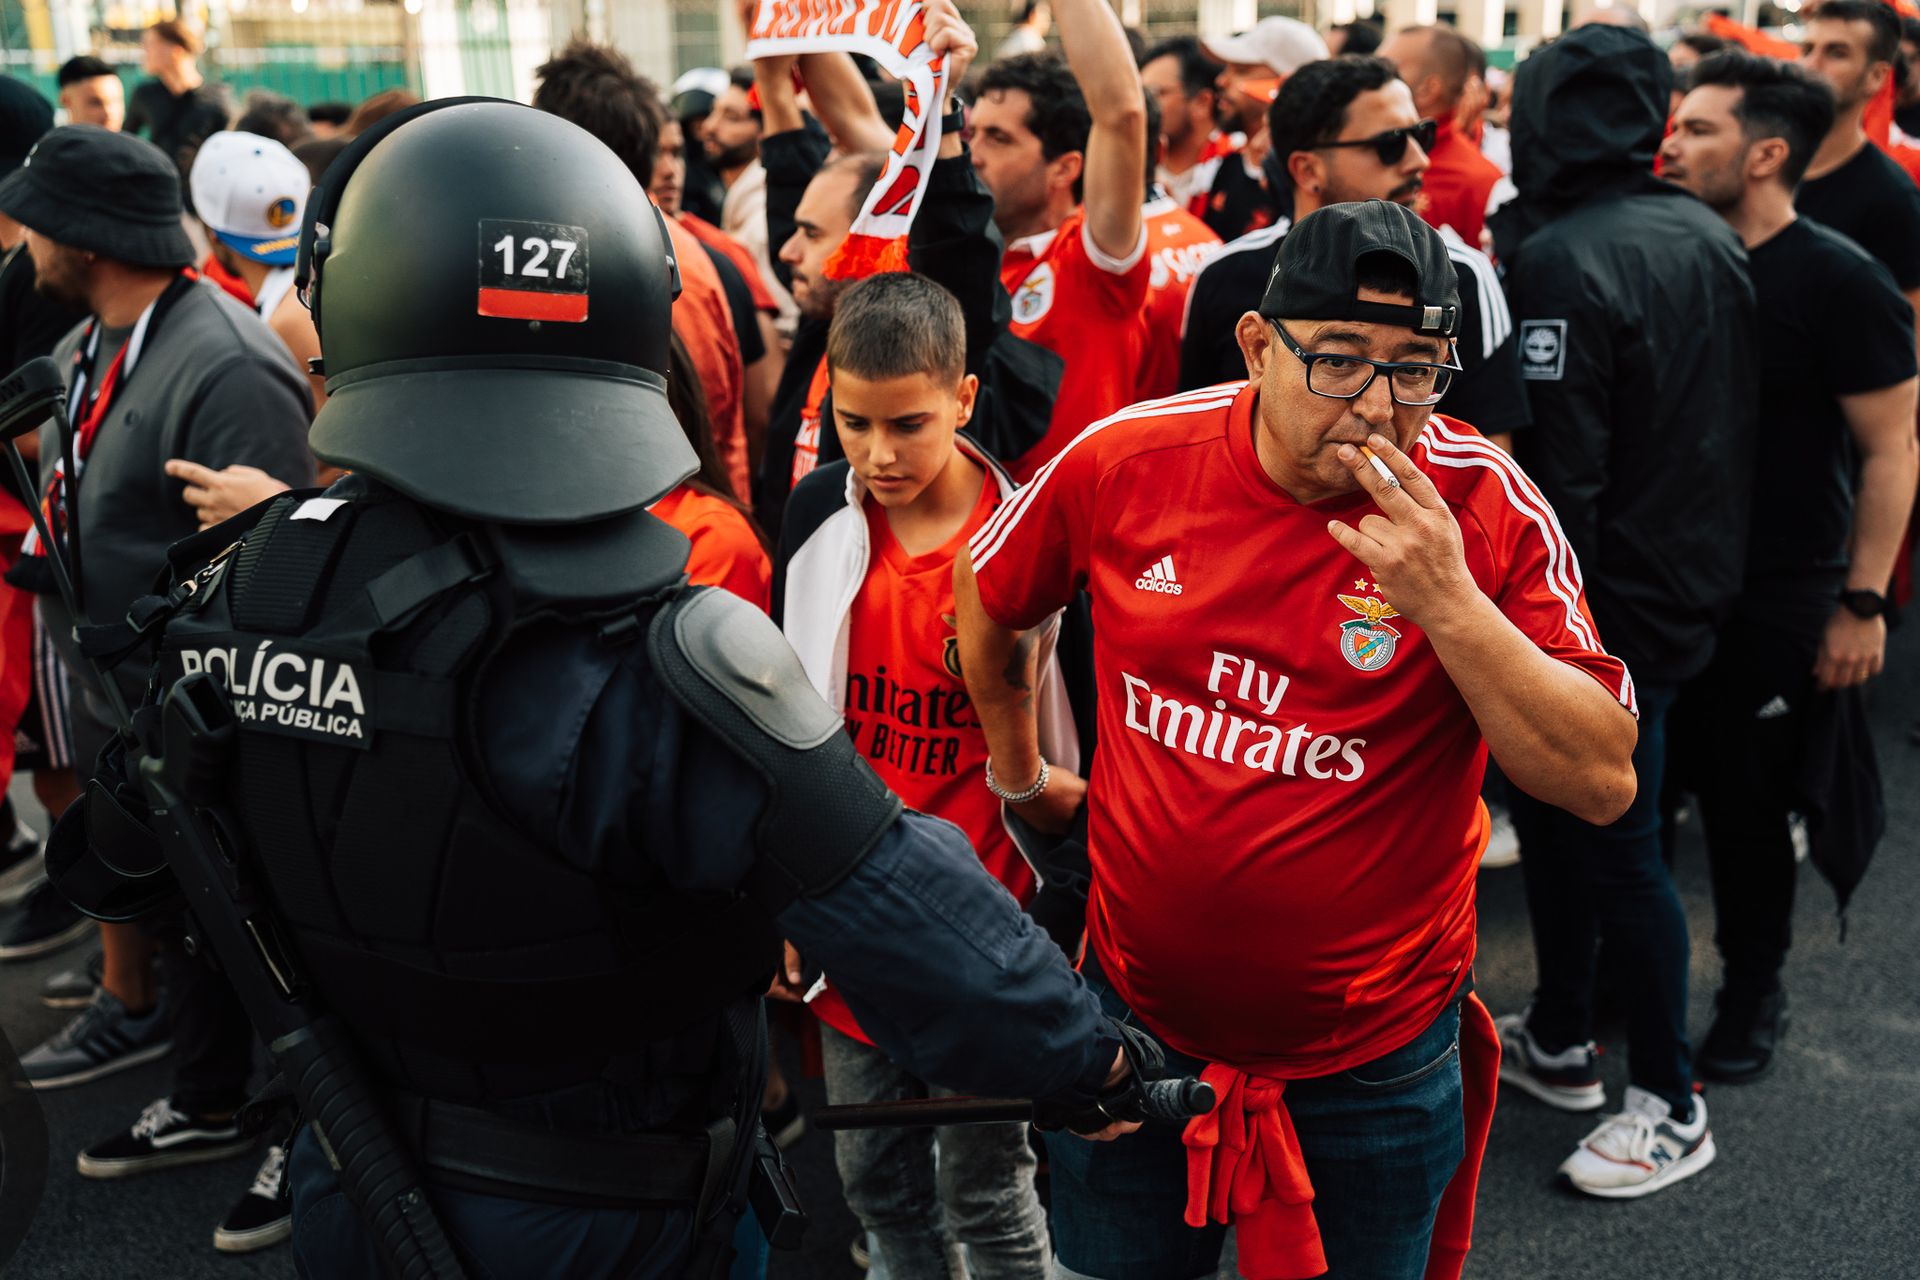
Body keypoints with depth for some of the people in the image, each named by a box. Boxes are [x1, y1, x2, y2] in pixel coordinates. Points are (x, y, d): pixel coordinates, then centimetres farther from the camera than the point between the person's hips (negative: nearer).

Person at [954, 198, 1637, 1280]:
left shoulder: (1484, 507, -16)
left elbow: (1605, 781, -19)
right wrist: (1022, 772, 19)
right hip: (1136, 1018, 2)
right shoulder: (1127, 460, -12)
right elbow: (988, 596, 9)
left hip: (1375, 1066, -1)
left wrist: (1448, 600, -30)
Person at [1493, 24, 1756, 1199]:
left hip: (1607, 605, -9)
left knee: (1612, 847, 3)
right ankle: (1560, 1042, 34)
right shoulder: (1709, 237, 6)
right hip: (1691, 585, 9)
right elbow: (1732, 425, 15)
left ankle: (1671, 1105, 16)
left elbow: (1555, 471, -23)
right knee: (1557, 810, 20)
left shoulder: (1564, 258, -20)